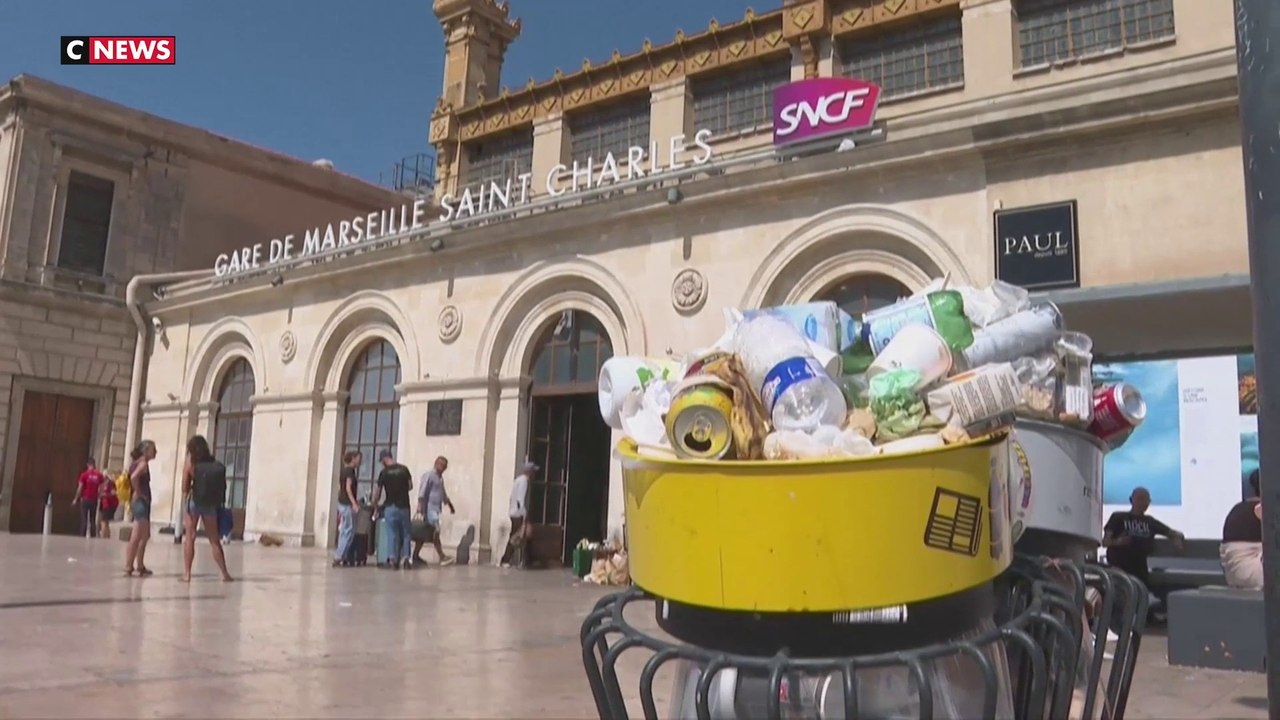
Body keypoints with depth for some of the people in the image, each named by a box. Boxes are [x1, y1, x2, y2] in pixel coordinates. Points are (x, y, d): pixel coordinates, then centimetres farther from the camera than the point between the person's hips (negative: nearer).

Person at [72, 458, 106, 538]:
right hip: (94, 500, 2)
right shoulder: (99, 475, 1)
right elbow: (101, 488, 0)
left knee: (84, 519, 1)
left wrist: (76, 499, 4)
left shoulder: (84, 475, -6)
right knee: (93, 520, 8)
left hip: (85, 499, -2)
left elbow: (80, 488, -5)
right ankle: (93, 536, 6)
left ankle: (82, 536, -3)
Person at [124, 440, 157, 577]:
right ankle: (128, 567, -5)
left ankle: (140, 566, 22)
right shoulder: (143, 463, -12)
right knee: (136, 537, -7)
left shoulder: (136, 462, 14)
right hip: (141, 502, -10)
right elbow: (134, 477, -29)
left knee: (145, 536, 17)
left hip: (140, 502, 10)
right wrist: (137, 493, -18)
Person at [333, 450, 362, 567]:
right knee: (349, 531, -6)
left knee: (344, 531, 12)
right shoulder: (350, 470, -11)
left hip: (342, 503, 9)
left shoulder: (343, 470, 15)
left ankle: (340, 557, 13)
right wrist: (354, 503, -23)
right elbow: (348, 488, -19)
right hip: (348, 504, -9)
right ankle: (338, 557, -7)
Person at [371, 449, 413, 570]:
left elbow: (378, 492, 2)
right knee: (406, 533, 10)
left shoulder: (384, 472, -4)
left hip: (391, 507, -2)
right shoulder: (404, 469, 2)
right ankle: (405, 557, -1)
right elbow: (410, 486, 9)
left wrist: (375, 506, 16)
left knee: (394, 534, 5)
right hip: (404, 506, 2)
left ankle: (394, 559, 4)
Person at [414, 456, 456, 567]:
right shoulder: (429, 475, -9)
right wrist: (420, 505, -30)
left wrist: (450, 505, 38)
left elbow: (443, 493, 33)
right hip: (429, 508, -9)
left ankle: (416, 556, 15)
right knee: (436, 531, -14)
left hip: (436, 508, 9)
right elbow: (422, 491, -19)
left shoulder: (440, 477, 21)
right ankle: (442, 558, -17)